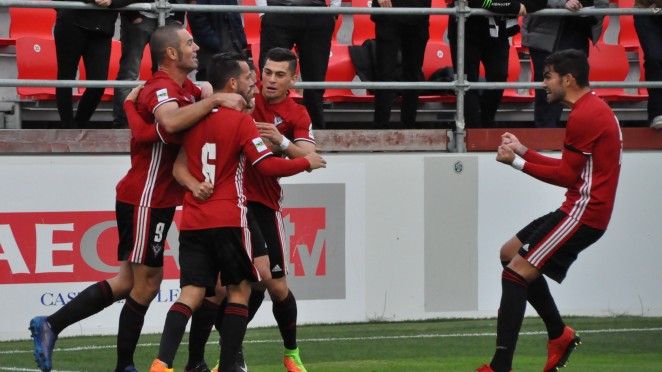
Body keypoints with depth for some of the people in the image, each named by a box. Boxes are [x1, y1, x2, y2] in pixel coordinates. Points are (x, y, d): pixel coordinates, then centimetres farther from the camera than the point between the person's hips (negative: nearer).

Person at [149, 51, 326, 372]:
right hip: (227, 221, -5)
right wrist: (307, 163, 3)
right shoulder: (240, 121, -8)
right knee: (239, 290, 9)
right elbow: (268, 165, -10)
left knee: (191, 292, 0)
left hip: (191, 221, 5)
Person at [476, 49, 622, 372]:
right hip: (579, 209, 11)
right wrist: (524, 152, 14)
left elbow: (567, 177, -16)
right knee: (510, 253, 19)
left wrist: (517, 162, -11)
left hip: (583, 212, -11)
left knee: (516, 273, -15)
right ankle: (559, 335, 22)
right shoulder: (593, 109, 17)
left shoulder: (584, 116, -16)